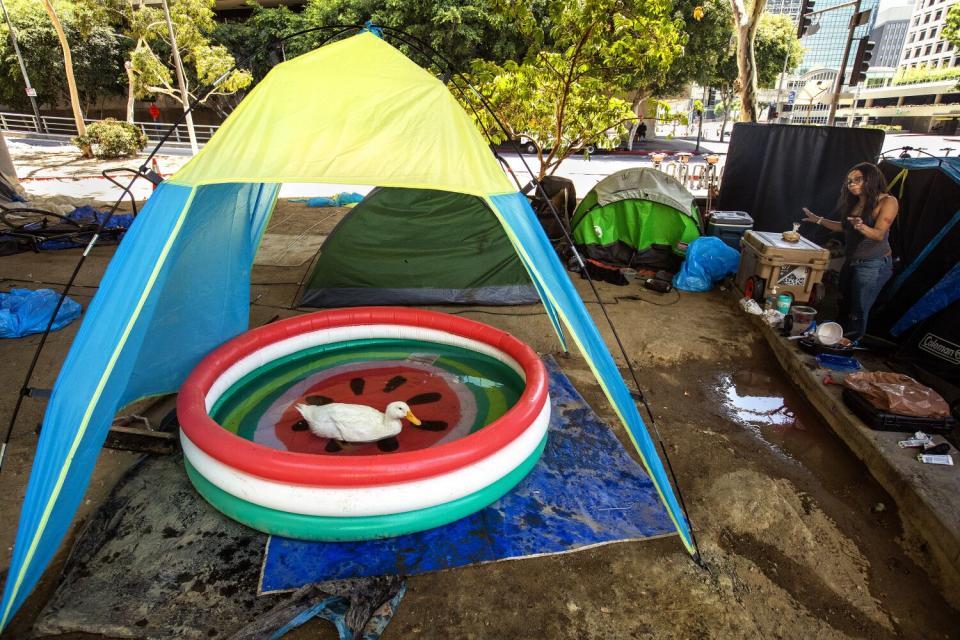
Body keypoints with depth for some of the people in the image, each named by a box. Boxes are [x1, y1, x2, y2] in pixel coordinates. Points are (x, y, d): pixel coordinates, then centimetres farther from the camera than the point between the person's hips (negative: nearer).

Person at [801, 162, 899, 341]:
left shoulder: (888, 201, -12)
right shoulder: (855, 202, 8)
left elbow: (879, 234, -21)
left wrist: (861, 227, -41)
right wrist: (819, 220, 13)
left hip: (874, 265, -7)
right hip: (851, 261, 7)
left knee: (858, 311, -4)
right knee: (844, 306, 12)